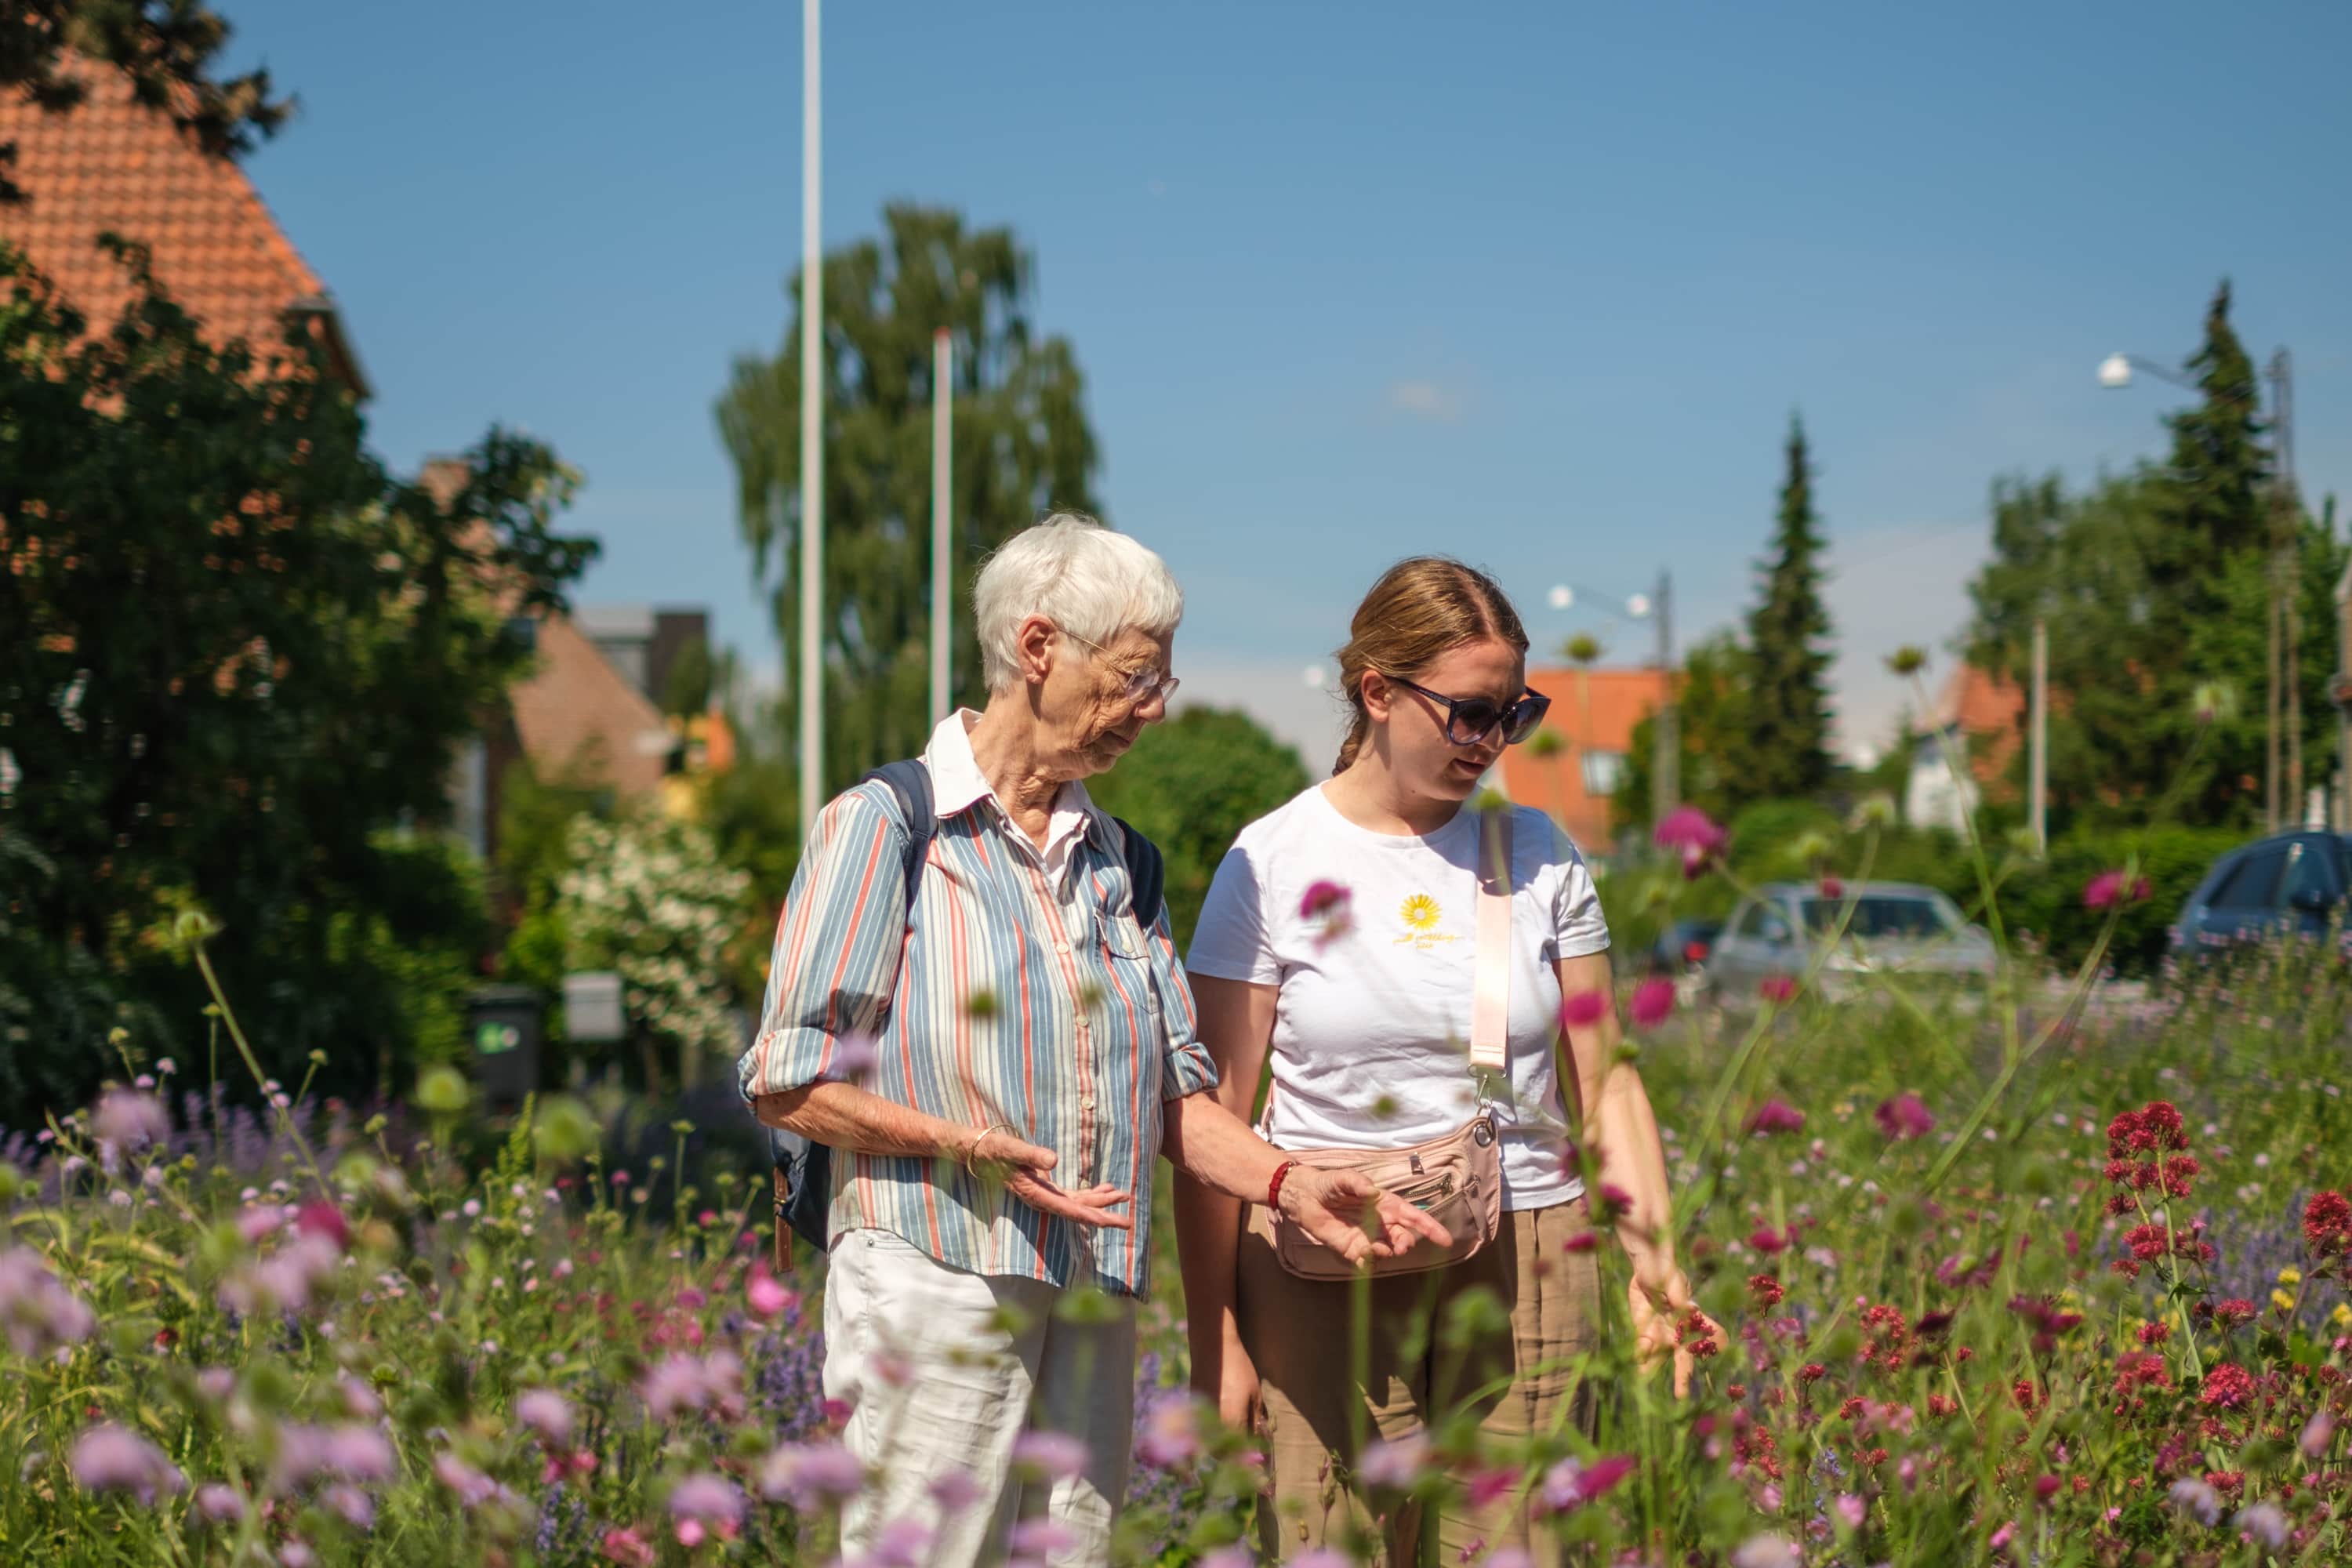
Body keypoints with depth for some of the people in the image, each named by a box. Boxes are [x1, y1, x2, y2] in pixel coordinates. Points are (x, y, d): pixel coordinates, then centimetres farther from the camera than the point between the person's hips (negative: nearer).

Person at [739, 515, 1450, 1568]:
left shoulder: (1112, 857, 18)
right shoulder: (883, 826, -4)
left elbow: (1170, 1089, 18)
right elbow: (786, 1083, -7)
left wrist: (1289, 1185, 1)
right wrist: (970, 1144, -18)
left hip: (1093, 1305, 6)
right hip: (935, 1289, -6)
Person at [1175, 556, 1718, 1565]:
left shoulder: (1537, 853, 7)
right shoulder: (1272, 863, -1)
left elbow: (1603, 1082, 10)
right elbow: (1212, 1121, -1)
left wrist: (1655, 1257, -4)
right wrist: (1214, 1337, -3)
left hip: (1525, 1262, 2)